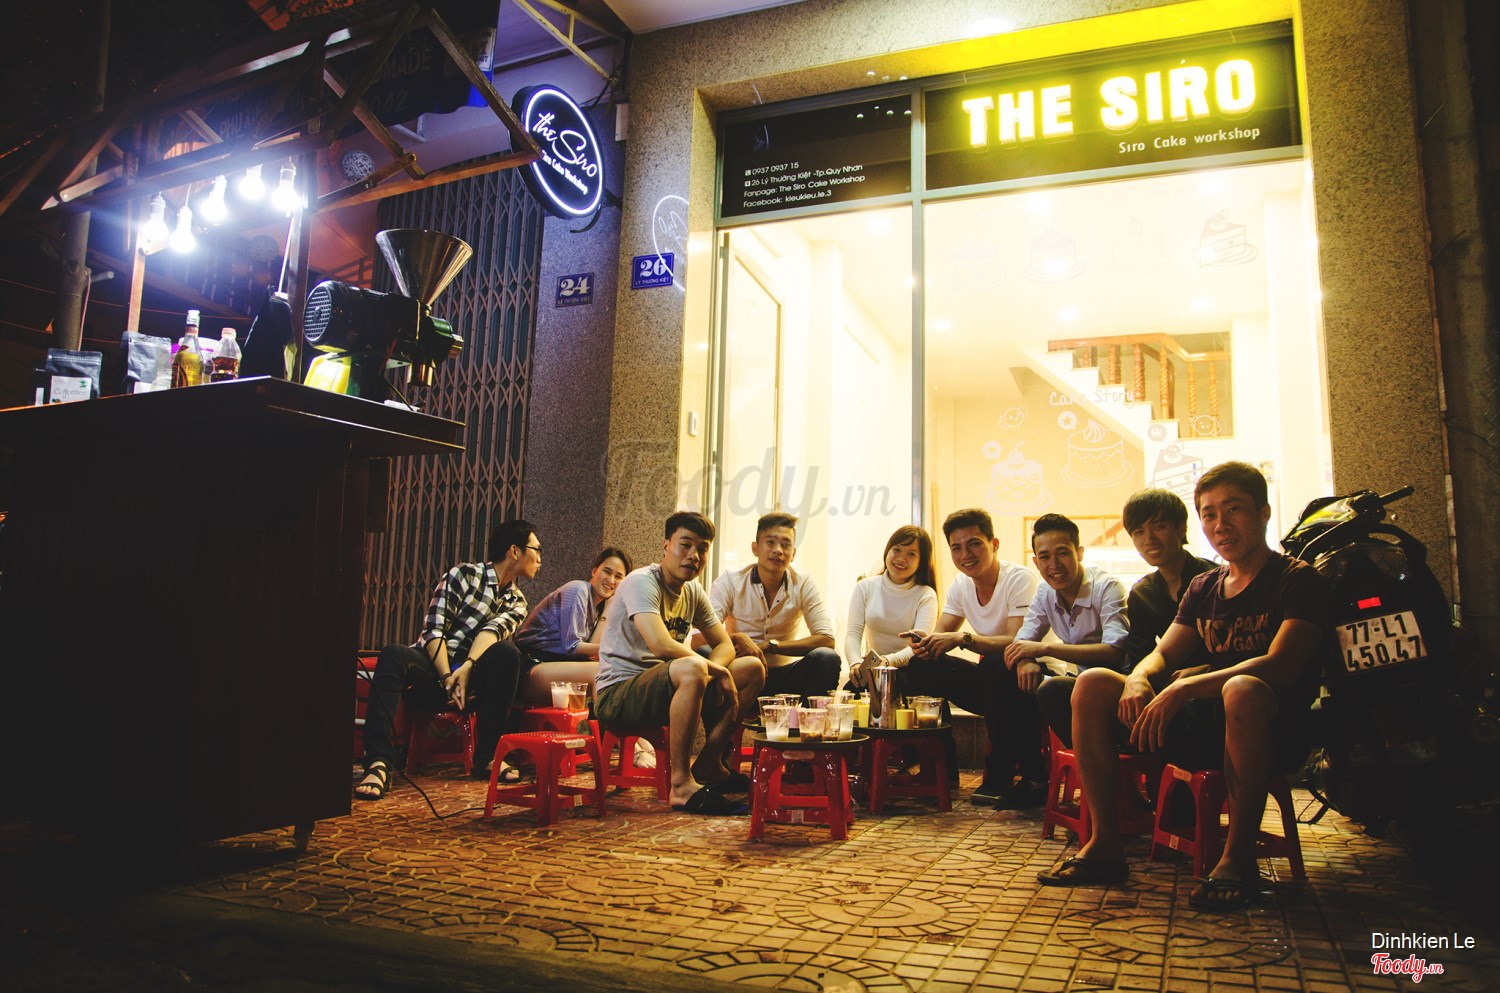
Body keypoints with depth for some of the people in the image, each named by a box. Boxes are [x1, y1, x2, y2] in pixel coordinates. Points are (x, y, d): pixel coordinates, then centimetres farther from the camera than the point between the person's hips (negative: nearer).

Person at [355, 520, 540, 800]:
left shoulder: (517, 602, 17)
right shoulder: (466, 574, 4)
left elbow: (493, 629, -6)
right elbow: (434, 629, -6)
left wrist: (467, 667, -24)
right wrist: (448, 679, -19)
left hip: (469, 675, 3)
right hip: (430, 667, -3)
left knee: (507, 652, -26)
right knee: (393, 655, -34)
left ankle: (486, 757, -21)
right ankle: (379, 765, -42)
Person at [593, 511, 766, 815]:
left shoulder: (693, 592, 10)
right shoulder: (642, 582, -16)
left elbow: (724, 645, 10)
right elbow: (661, 645, -31)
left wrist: (714, 670, -14)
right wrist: (715, 670, -20)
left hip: (663, 688, 9)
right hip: (617, 694, -9)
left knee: (753, 668, 2)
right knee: (691, 669, -38)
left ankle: (708, 764, 4)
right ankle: (681, 785, -27)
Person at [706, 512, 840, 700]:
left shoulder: (804, 584, -1)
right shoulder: (730, 581, -6)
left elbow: (826, 640, -12)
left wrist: (768, 646, -20)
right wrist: (737, 638, -35)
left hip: (783, 674, 1)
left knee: (827, 658, -27)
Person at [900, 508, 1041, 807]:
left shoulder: (1019, 579, -17)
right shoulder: (961, 585, 4)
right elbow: (941, 635, 0)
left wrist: (963, 638, -39)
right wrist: (925, 640, -24)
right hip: (992, 682, 6)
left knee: (996, 666, -37)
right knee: (921, 666, -10)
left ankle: (1001, 774, -20)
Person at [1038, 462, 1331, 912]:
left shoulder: (1298, 580, -3)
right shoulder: (1204, 587, 17)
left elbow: (1280, 667, -19)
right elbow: (1164, 654, 12)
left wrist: (1184, 688, -29)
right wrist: (1138, 679, -13)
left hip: (1276, 731, -6)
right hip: (1206, 727, 6)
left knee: (1244, 690, -40)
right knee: (1093, 684, -10)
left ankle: (1238, 855, -24)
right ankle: (1105, 844, -10)